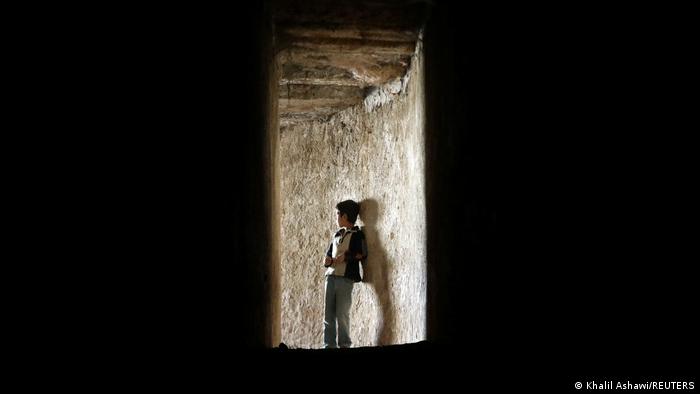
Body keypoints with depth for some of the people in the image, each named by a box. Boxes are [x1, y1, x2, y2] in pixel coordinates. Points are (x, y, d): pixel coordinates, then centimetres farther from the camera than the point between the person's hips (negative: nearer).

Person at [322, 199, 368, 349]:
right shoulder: (337, 235, 22)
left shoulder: (357, 234, 2)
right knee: (329, 315, 1)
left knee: (342, 314, -8)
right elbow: (328, 256, 22)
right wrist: (328, 261, 0)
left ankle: (345, 345, -1)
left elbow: (363, 254, -7)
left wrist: (346, 256, -12)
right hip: (331, 276, 6)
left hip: (346, 277, -6)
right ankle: (329, 345, 4)